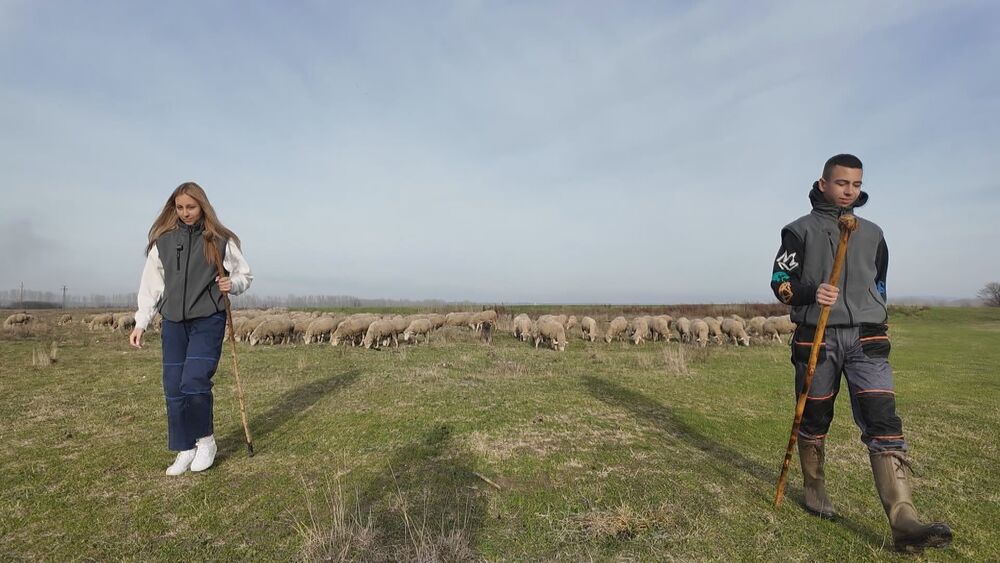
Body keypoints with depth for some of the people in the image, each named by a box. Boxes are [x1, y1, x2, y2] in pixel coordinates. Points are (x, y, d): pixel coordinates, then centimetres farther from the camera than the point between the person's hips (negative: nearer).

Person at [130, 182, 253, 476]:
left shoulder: (220, 240, 0)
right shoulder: (163, 241, 8)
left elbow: (245, 274, 8)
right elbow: (151, 284, 11)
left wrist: (233, 283, -14)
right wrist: (141, 323, 7)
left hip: (208, 321, -3)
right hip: (173, 323, 4)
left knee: (194, 383, -13)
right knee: (173, 389, 5)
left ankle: (205, 440, 10)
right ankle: (185, 450, 19)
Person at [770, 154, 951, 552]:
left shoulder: (872, 233, 16)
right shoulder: (800, 229, 3)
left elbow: (879, 284, 24)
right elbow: (780, 281, -1)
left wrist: (877, 326, 20)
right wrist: (811, 292, -21)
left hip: (866, 340, 3)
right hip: (816, 338, -3)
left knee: (884, 422, -10)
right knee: (814, 418, 8)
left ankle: (903, 522, -12)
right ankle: (813, 487, 28)